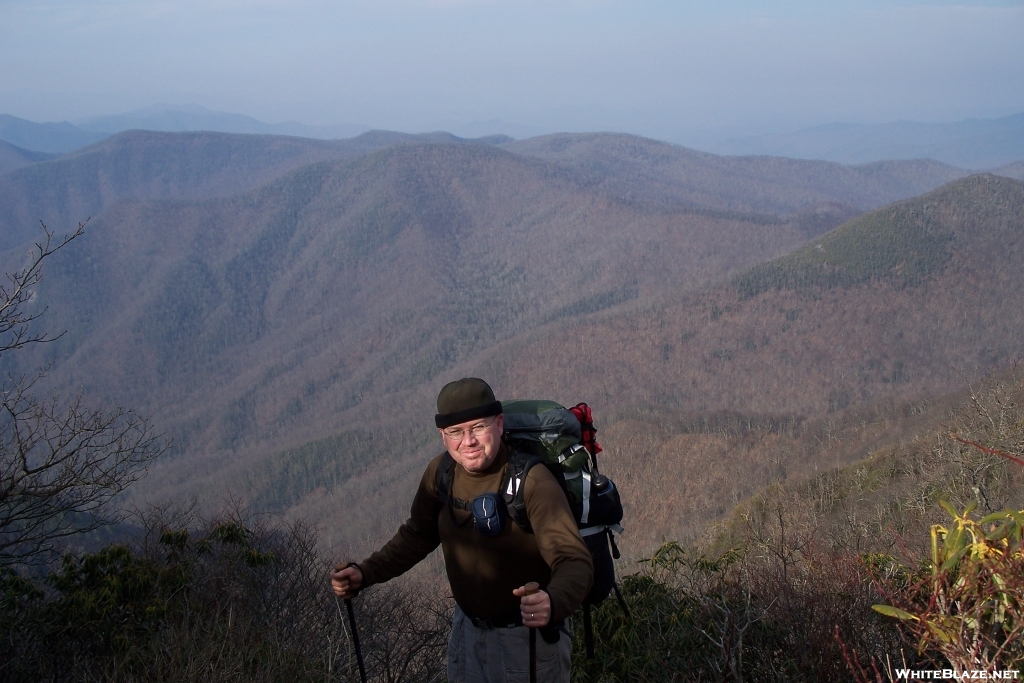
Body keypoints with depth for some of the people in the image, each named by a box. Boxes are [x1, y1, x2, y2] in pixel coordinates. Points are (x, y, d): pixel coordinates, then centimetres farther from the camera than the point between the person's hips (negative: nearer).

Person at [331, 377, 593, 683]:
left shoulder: (532, 481, -26)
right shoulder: (440, 472, -7)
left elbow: (575, 560, -32)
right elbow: (417, 535, 7)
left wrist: (552, 602, -53)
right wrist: (365, 573, -7)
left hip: (528, 635, -5)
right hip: (467, 628, 5)